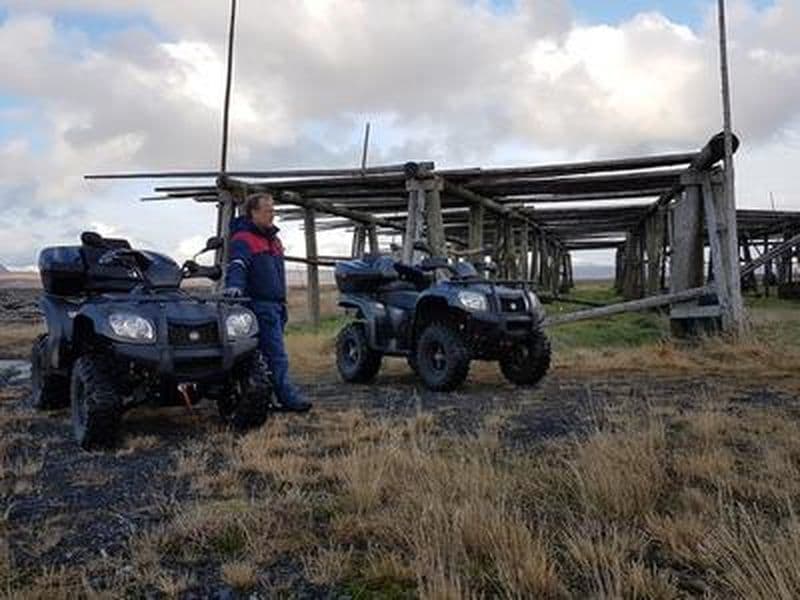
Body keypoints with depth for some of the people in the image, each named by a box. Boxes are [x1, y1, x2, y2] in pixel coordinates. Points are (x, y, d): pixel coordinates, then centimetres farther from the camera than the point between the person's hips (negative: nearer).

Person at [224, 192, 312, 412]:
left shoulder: (273, 239, 22)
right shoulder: (243, 239, -6)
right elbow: (237, 266, -23)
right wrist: (234, 285, -44)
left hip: (276, 305, 9)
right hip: (260, 305, -9)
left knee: (271, 353, 10)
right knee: (276, 355, -10)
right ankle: (287, 397, -8)